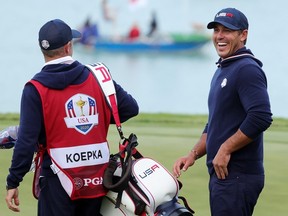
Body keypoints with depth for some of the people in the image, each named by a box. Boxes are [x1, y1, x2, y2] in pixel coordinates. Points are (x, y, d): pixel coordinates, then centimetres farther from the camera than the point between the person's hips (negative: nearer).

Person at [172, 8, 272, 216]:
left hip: (237, 176, -10)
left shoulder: (247, 69, -11)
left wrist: (225, 150, -19)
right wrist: (194, 154, 15)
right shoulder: (221, 71, 20)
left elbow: (261, 117, -24)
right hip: (220, 173, 10)